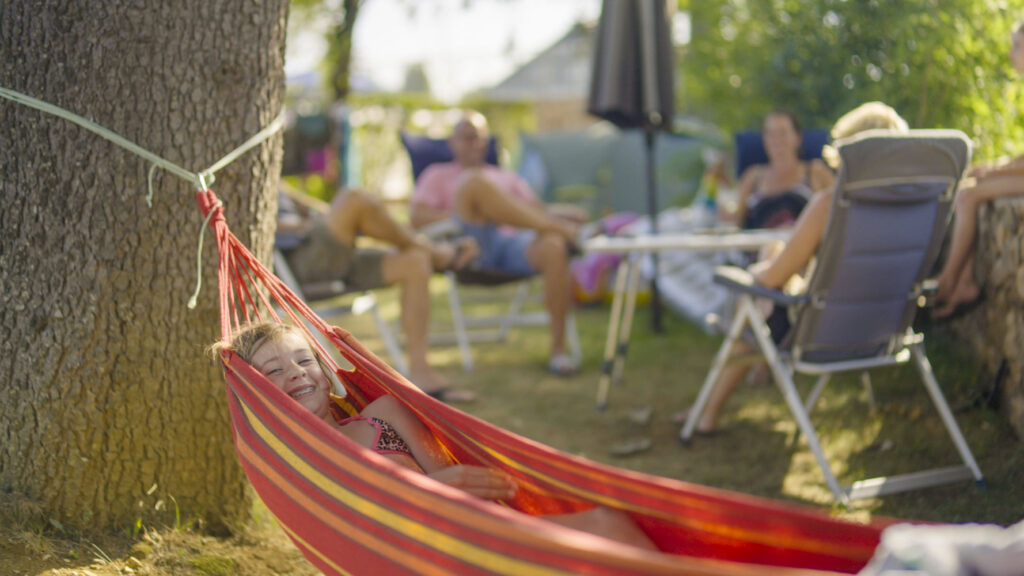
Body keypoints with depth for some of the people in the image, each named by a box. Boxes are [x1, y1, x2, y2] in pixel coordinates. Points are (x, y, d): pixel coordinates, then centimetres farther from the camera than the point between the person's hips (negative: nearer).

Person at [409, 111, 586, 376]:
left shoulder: (508, 177, 37)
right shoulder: (438, 174, 28)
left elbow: (540, 209, 22)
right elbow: (419, 217, 9)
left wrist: (570, 212, 0)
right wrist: (471, 215, -5)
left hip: (515, 244, 3)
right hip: (472, 245, -2)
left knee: (554, 247, -33)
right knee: (475, 182, -30)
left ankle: (558, 350, -26)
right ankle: (565, 230, -30)